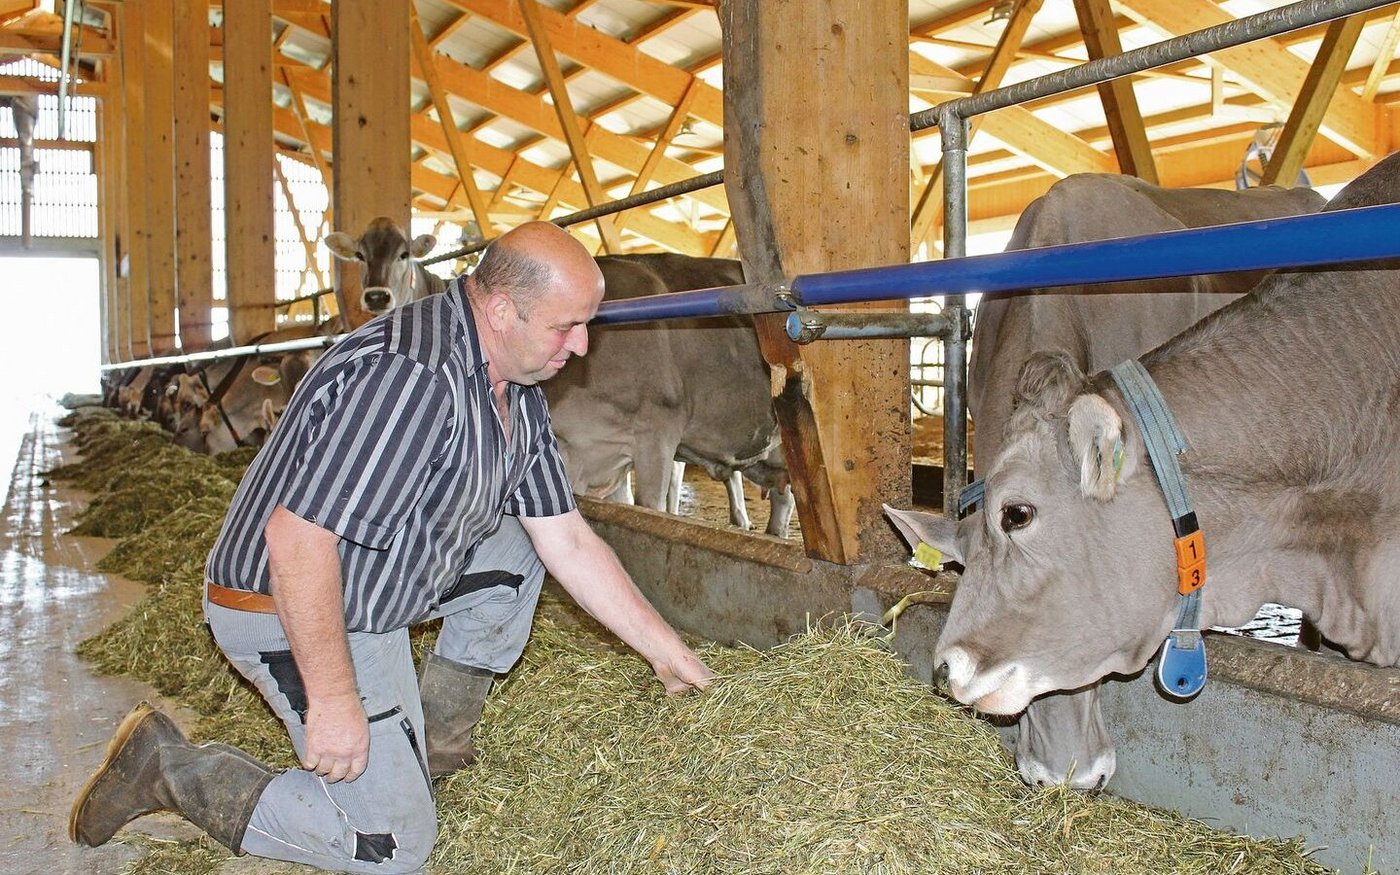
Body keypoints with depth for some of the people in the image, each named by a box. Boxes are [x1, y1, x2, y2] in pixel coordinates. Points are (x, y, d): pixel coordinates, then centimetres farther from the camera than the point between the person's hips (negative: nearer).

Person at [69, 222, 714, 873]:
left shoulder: (517, 393, 1)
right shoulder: (413, 376, -30)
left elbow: (568, 541, 5)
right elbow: (296, 536, -32)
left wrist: (665, 650, 7)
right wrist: (332, 699, -27)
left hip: (372, 582, 9)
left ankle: (436, 740, 17)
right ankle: (172, 769, 4)